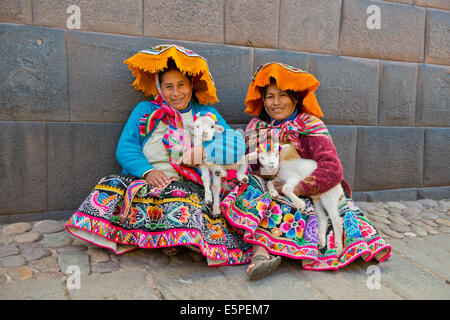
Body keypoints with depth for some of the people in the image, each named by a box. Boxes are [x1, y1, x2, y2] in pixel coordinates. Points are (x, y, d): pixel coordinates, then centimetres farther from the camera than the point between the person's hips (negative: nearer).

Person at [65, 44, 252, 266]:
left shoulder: (207, 114, 18)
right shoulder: (145, 111, 20)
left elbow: (235, 146, 5)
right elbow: (125, 148, 7)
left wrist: (204, 152, -13)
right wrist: (147, 171, -13)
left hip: (189, 183, -1)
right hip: (146, 179, 2)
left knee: (180, 194, -36)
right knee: (115, 185, -28)